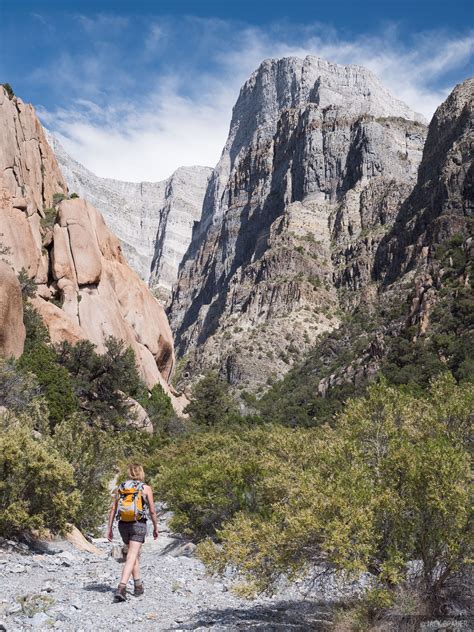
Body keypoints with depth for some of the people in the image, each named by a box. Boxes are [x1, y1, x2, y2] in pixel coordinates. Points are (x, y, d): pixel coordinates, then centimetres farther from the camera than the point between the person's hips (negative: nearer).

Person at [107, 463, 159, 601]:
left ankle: (138, 586, 27)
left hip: (123, 524, 4)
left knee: (135, 554, 22)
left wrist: (110, 529, 8)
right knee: (131, 558, -9)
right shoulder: (146, 488, -1)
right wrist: (155, 527, 12)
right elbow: (152, 511, 0)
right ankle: (121, 588, -24)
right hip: (139, 524, -4)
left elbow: (113, 509, 4)